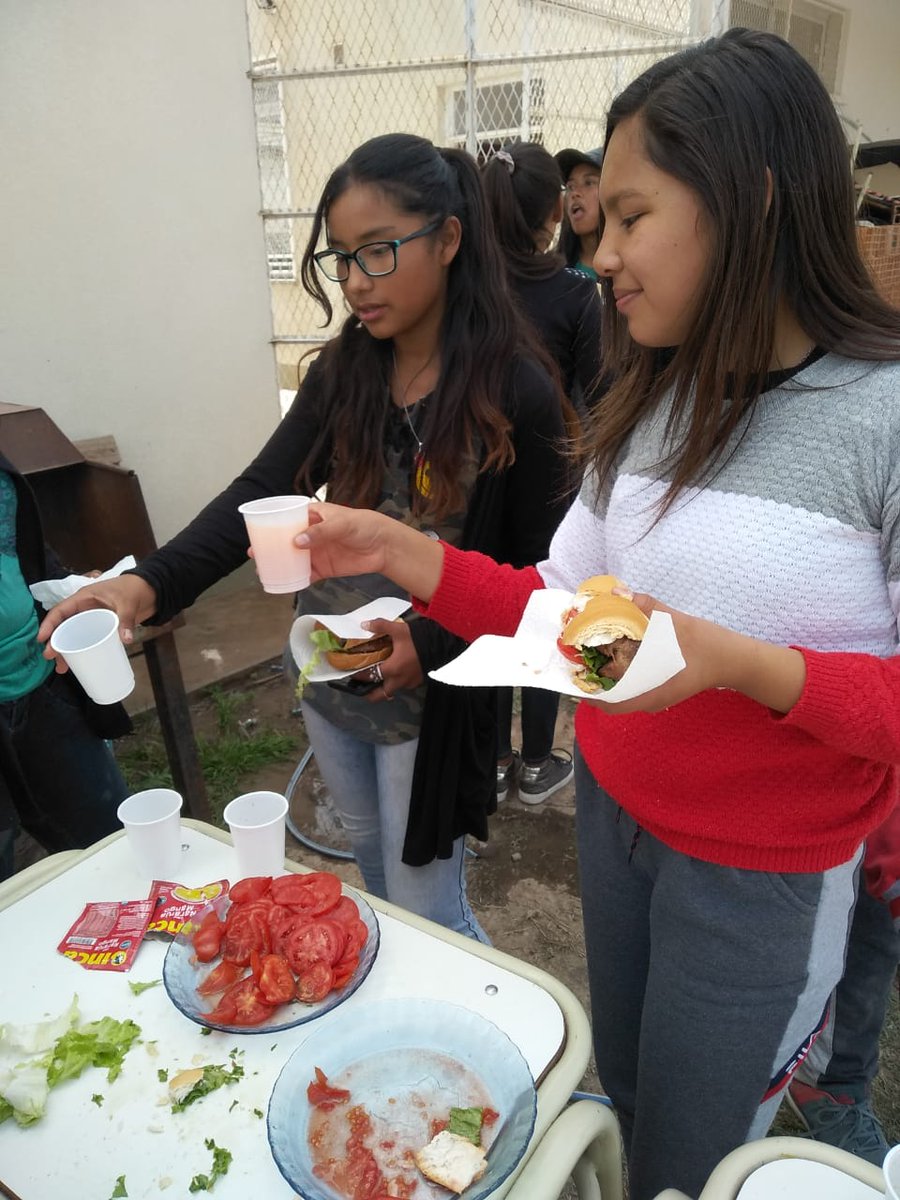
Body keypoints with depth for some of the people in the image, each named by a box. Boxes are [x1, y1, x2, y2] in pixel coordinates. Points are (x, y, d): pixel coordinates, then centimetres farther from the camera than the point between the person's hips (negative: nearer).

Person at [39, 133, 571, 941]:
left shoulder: (516, 394, -15)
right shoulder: (340, 374, -1)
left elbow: (540, 567, -11)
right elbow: (261, 494, -10)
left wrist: (434, 644, -25)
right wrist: (150, 585, -25)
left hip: (430, 700, -5)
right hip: (325, 682, 6)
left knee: (428, 921, 10)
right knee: (373, 879, 26)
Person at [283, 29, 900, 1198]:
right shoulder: (652, 407, -1)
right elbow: (566, 607, 0)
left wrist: (741, 664, -32)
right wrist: (404, 554, -10)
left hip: (765, 871, -5)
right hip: (611, 812, 5)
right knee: (621, 1101, 26)